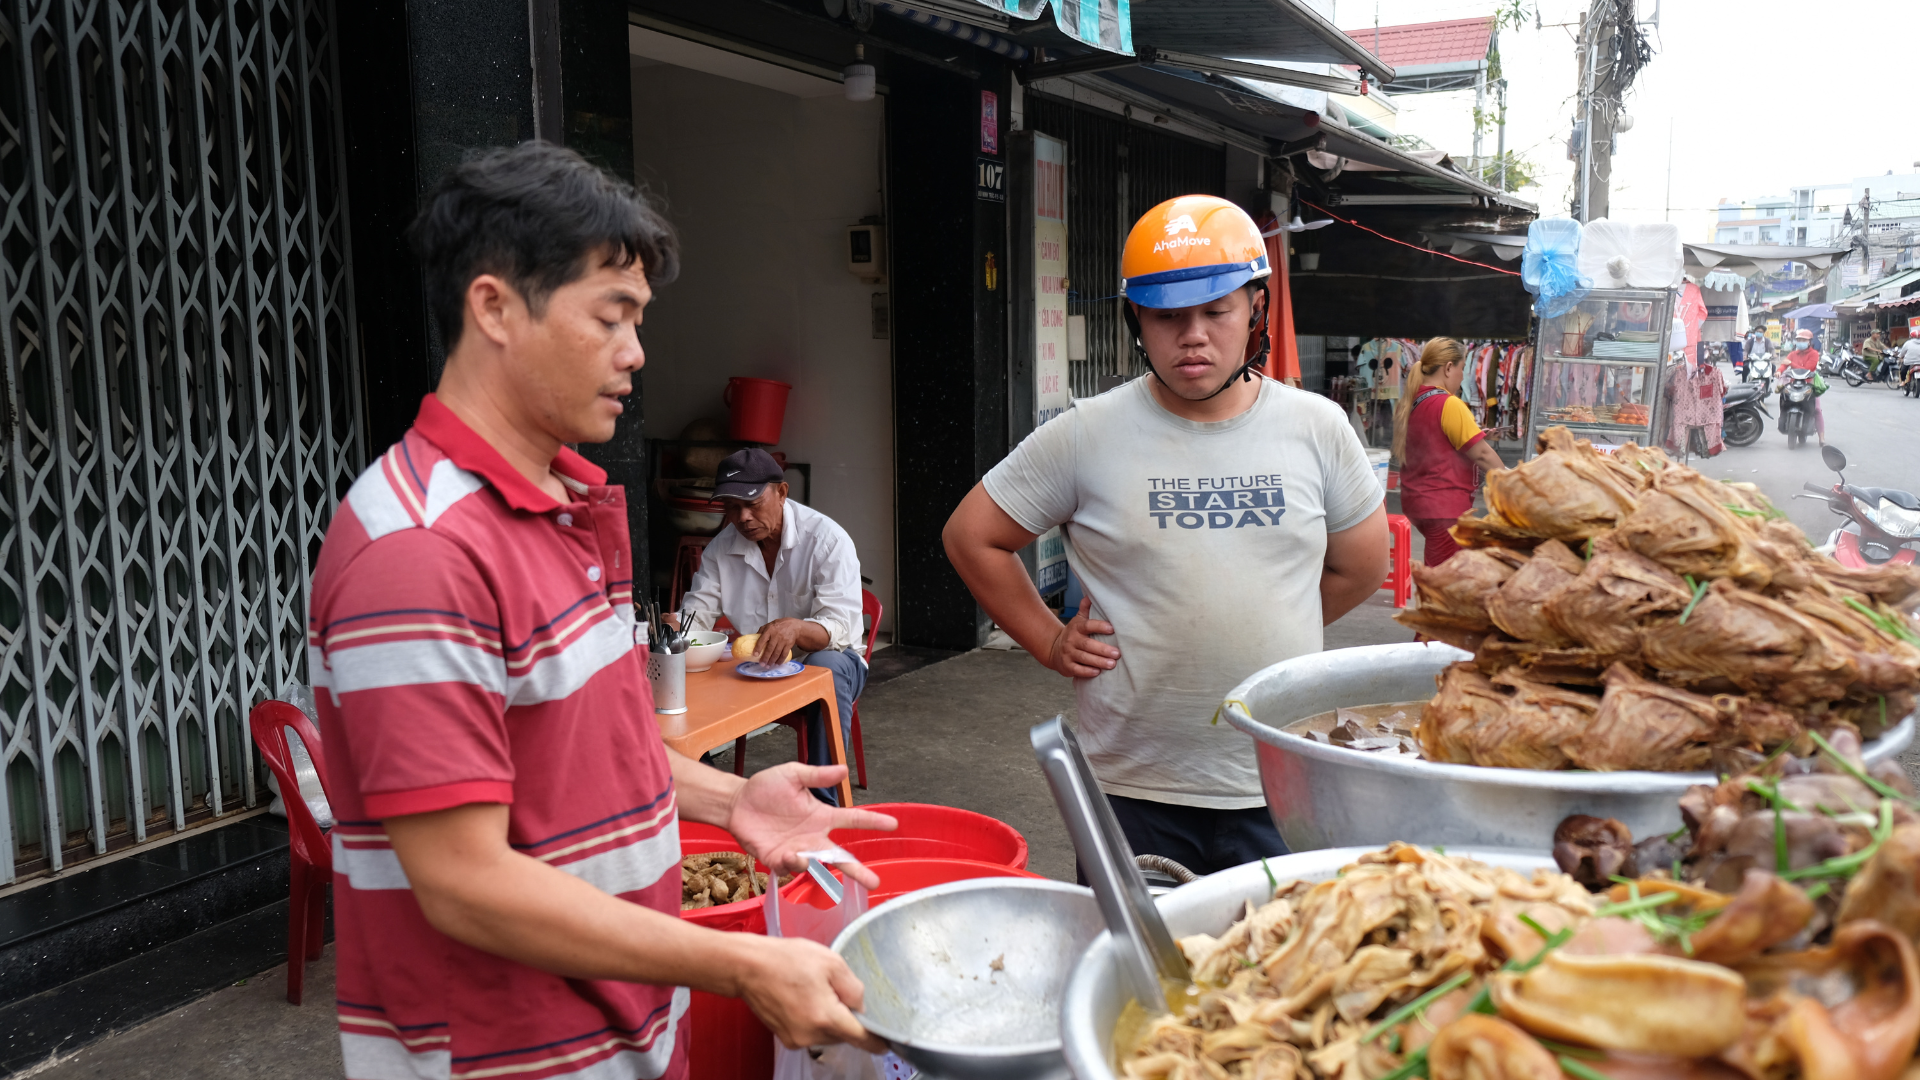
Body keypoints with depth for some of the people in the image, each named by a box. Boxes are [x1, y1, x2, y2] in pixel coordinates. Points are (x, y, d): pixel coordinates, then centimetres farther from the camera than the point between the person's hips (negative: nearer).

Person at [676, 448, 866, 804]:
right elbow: (698, 608, -1)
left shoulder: (827, 539, -18)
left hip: (829, 658, -4)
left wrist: (795, 628, -49)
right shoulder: (721, 547, -1)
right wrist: (675, 626, -27)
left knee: (828, 668, -39)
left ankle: (823, 797, -32)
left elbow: (841, 628, -27)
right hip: (754, 666, 4)